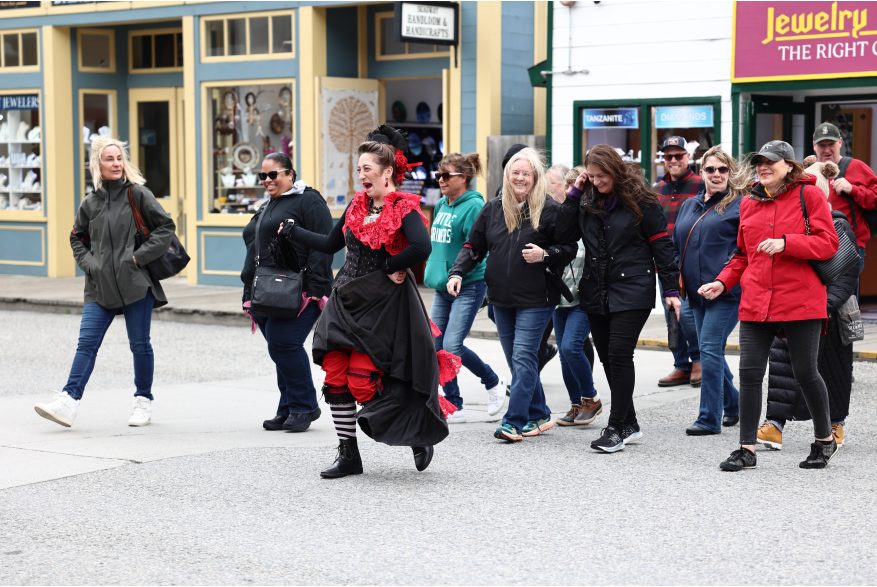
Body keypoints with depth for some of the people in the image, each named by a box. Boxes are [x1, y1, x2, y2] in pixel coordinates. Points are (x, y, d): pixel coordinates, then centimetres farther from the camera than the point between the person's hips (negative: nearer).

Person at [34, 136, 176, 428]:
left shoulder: (138, 194, -1)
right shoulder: (90, 203, 10)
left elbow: (166, 226, -2)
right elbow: (77, 238, 23)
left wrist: (140, 256, -8)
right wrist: (88, 262, 6)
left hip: (135, 282, -3)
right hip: (100, 286, 3)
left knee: (139, 344, 4)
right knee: (87, 343, -6)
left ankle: (143, 402, 17)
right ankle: (68, 401, -12)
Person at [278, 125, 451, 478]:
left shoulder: (404, 209, -11)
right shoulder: (357, 205, 11)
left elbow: (422, 248, -28)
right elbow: (331, 245, 22)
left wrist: (390, 267, -17)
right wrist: (291, 231, 25)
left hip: (381, 305, -7)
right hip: (346, 301, 7)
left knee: (362, 382, -11)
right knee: (335, 378, 1)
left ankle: (422, 435, 10)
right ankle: (348, 455, 12)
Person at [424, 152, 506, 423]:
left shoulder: (474, 206, -12)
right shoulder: (441, 205, 12)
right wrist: (432, 272, 15)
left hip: (469, 286, -8)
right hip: (442, 287, 8)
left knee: (452, 345, -14)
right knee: (437, 347, 3)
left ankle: (493, 382, 12)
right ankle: (454, 408, 13)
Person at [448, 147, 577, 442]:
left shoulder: (550, 210, -4)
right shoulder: (493, 208, 9)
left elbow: (569, 249, -1)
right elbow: (474, 246, 13)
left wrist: (544, 255, -19)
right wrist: (457, 273, -1)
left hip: (536, 298, -6)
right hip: (502, 297, 6)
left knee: (522, 358, -10)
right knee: (517, 360, 11)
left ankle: (514, 421, -7)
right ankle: (538, 416, 23)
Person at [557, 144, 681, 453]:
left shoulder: (641, 200, -4)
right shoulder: (587, 201, 10)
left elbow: (661, 245, -4)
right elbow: (564, 234, 0)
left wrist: (671, 289, -7)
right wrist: (575, 193, -3)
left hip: (632, 292, -6)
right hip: (595, 294, 6)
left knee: (619, 356, -12)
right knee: (607, 358, 9)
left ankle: (616, 428, -6)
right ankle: (629, 424, 19)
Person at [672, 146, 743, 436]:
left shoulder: (739, 205, -3)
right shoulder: (688, 206, 17)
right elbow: (676, 246, 26)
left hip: (726, 292, -7)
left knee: (710, 348, -12)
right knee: (710, 350, 13)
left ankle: (709, 418, -7)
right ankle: (733, 404, 31)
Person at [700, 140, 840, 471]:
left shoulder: (809, 195, 0)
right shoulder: (749, 203, 15)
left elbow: (827, 244, -7)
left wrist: (785, 243, -19)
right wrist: (723, 282, 7)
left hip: (801, 301, -4)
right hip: (755, 303, 4)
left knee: (805, 372, 2)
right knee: (749, 373, -1)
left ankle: (825, 440, 24)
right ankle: (747, 449, 6)